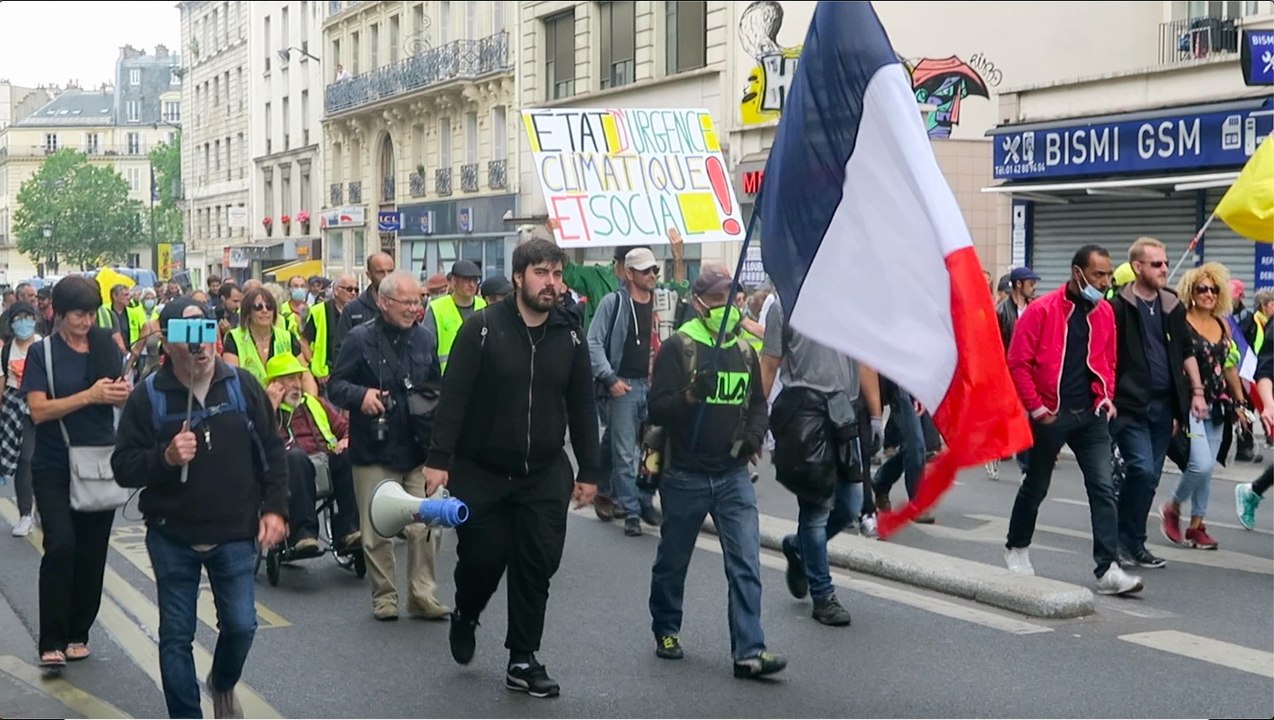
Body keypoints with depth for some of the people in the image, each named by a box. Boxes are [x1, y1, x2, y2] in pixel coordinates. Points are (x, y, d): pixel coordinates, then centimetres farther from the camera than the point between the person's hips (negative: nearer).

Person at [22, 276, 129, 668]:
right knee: (60, 545, -16)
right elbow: (38, 410, -14)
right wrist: (89, 395, -24)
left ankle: (78, 633, 20)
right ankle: (52, 641, -9)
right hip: (54, 467, -3)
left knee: (92, 551, 6)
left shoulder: (107, 346, 5)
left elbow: (124, 404, 12)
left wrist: (123, 394, -12)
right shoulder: (42, 352, -4)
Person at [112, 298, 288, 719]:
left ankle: (223, 684, 36)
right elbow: (123, 467, -7)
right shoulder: (148, 396, -6)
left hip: (235, 534, 1)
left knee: (241, 625, 4)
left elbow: (271, 451, 6)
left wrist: (274, 507, -1)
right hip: (172, 537, -1)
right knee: (176, 635, 6)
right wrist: (165, 457, -25)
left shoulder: (242, 386, -2)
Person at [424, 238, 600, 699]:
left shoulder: (570, 336, 3)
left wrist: (589, 471, 6)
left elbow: (582, 409, 7)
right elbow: (453, 397, -12)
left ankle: (523, 660, 13)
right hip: (480, 471, -3)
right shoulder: (483, 328, -9)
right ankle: (465, 617, 37)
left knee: (537, 565, 1)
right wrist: (439, 459, -18)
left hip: (544, 475, 3)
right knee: (482, 557, 3)